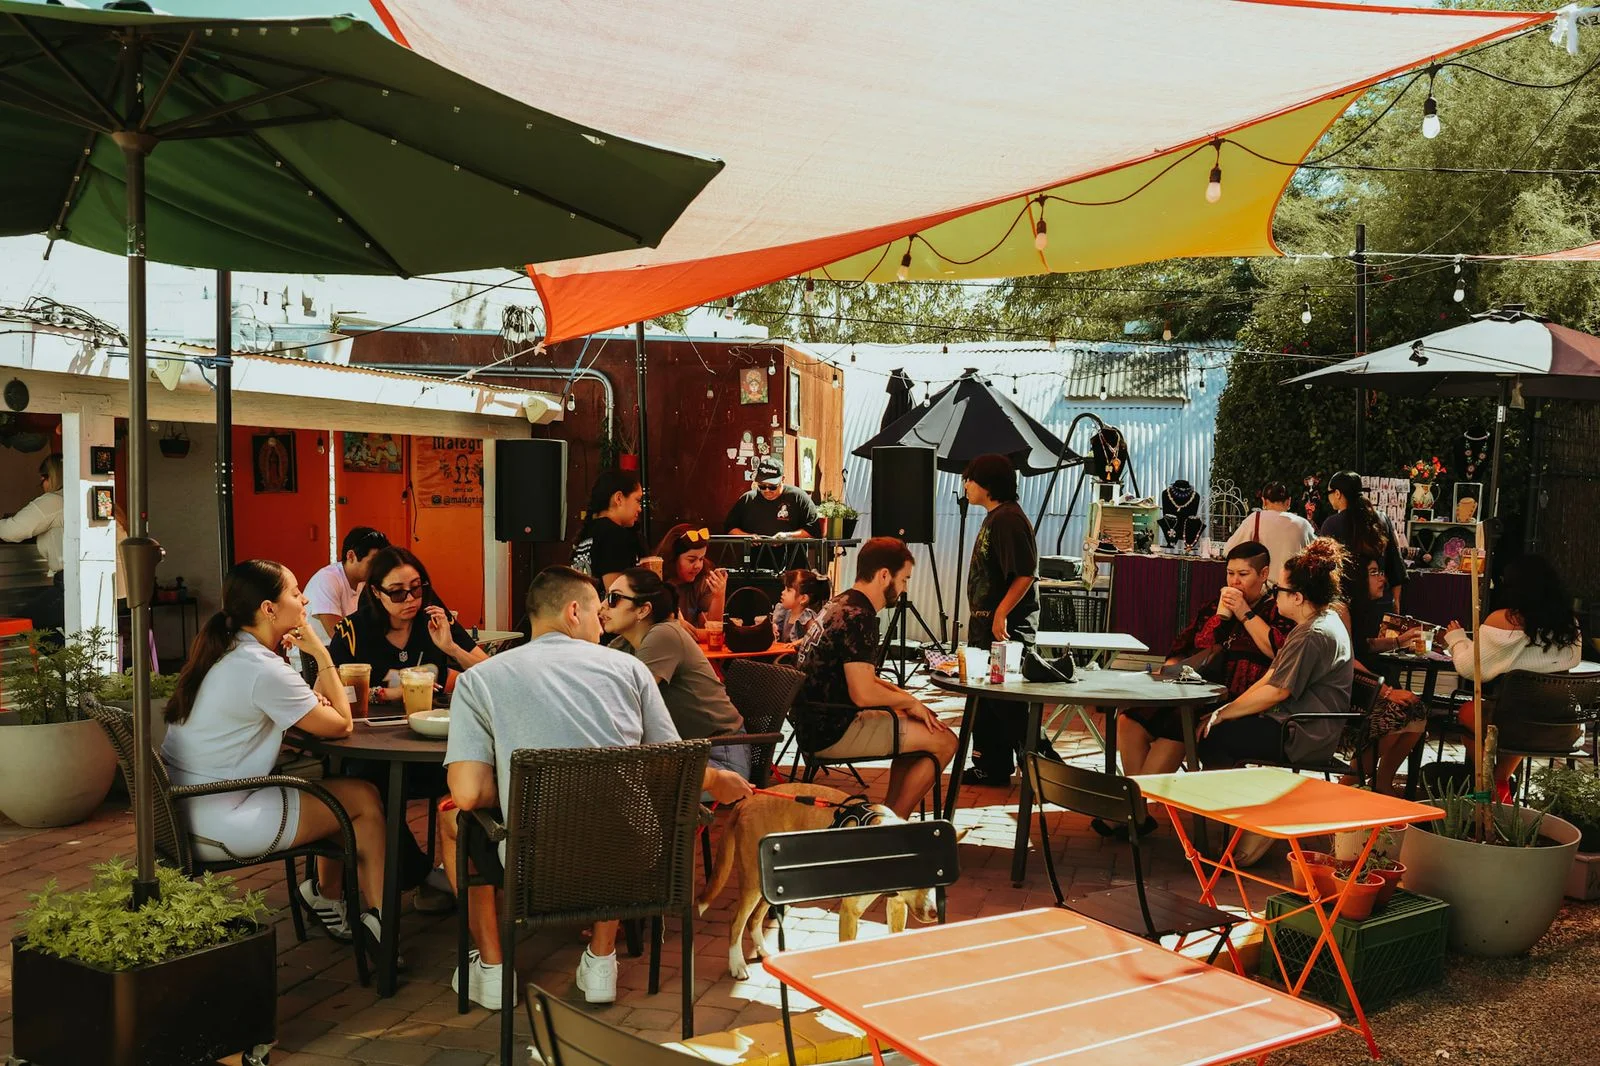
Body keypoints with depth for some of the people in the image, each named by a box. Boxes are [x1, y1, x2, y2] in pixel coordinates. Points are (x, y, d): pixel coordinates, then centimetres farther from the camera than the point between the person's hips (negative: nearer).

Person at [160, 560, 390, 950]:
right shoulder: (264, 671, -20)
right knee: (365, 799, 1)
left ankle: (327, 892, 25)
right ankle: (376, 915, 13)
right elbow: (341, 725, -10)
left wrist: (314, 701, -7)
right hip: (219, 827, -9)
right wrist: (321, 654, -5)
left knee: (340, 787, 16)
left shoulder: (223, 654, 8)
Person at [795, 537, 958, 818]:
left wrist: (902, 695, 12)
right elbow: (863, 695, -24)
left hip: (817, 723, 10)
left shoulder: (839, 605, 13)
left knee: (918, 727, 23)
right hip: (833, 731, -10)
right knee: (944, 741, -5)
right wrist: (910, 701, -7)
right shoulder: (859, 617, -18)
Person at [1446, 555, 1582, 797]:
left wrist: (1456, 638, 10)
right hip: (1563, 731, 5)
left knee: (1467, 711, 25)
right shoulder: (1570, 623, 0)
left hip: (1514, 727, -5)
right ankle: (1501, 783, 43)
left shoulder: (1503, 620, -14)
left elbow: (1470, 668, -11)